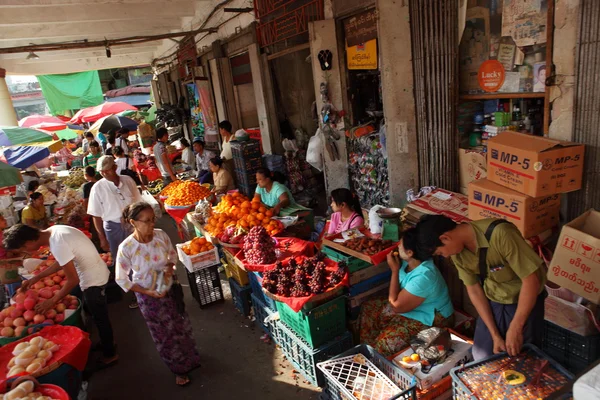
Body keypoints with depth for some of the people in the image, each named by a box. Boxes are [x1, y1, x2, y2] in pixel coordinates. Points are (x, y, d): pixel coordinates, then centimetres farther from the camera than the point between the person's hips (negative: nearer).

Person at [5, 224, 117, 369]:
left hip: (93, 279, -9)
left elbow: (73, 280, -23)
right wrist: (36, 278, 15)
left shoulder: (57, 244, -30)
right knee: (98, 314, 25)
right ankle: (108, 340, 45)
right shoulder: (53, 231, -2)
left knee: (99, 317, 9)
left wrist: (51, 301, -11)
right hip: (95, 273, 9)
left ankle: (110, 354, 27)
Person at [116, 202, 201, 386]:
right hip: (148, 296, -3)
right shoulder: (126, 248, -26)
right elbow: (121, 279, -15)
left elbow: (172, 253, 3)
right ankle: (179, 369, 41)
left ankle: (188, 356, 54)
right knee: (164, 334, 16)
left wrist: (170, 265, -18)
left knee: (180, 324, 23)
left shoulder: (161, 235, -17)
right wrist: (147, 292, -19)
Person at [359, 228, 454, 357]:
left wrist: (394, 270, -23)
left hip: (430, 320, -9)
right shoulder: (410, 262, -9)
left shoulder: (423, 276, -36)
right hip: (407, 305, 9)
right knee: (368, 308, 10)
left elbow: (396, 306, -26)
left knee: (385, 342, -22)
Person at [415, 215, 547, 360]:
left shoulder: (501, 234, -33)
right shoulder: (457, 251, -12)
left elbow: (531, 280, -27)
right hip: (492, 302, 4)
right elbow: (474, 290, -5)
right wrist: (495, 335, -8)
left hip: (524, 302, -4)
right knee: (481, 357, 7)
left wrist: (515, 329, -23)